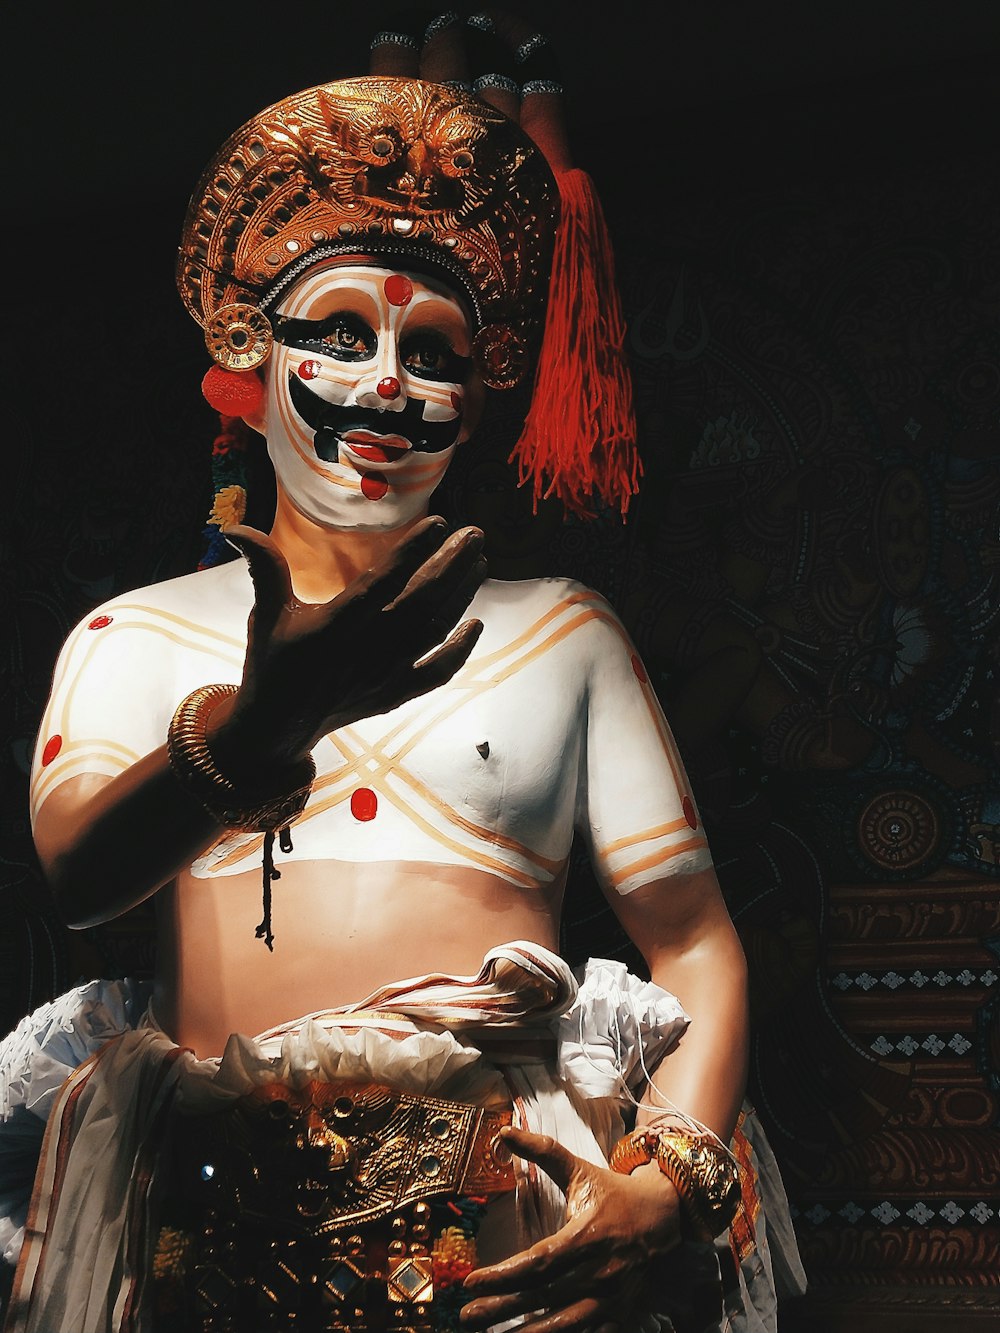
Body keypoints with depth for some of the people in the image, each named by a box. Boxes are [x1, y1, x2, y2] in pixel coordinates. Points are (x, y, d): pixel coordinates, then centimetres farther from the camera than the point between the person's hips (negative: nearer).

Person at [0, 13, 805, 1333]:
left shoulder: (561, 629, 20)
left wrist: (670, 1182, -6)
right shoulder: (134, 635, 18)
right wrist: (247, 726, -21)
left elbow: (696, 943, 12)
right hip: (226, 1206, 1)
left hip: (522, 1209, 0)